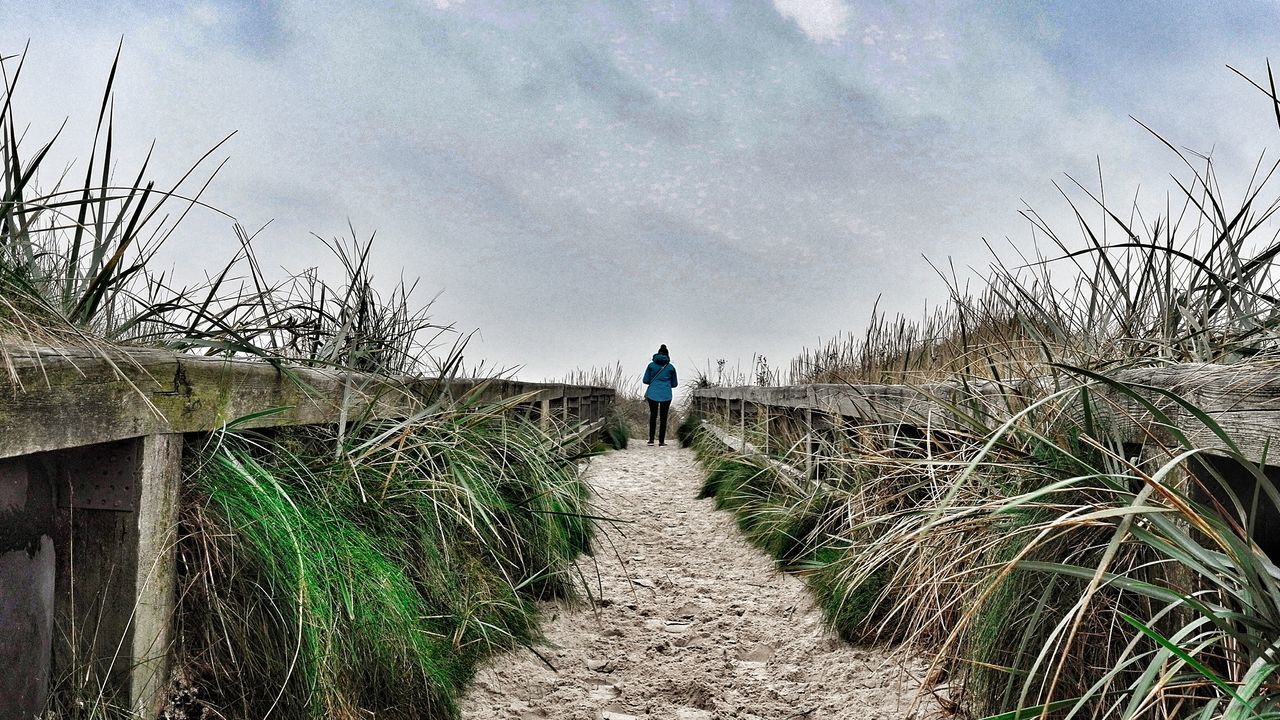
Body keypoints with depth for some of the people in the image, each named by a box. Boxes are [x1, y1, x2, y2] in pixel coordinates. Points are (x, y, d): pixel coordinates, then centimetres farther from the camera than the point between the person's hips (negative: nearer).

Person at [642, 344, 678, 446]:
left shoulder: (651, 365, 1)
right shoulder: (671, 367, 1)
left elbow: (645, 380, 2)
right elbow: (674, 384, 9)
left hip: (652, 394, 1)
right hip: (666, 395, -1)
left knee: (653, 416, 14)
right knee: (663, 417, 7)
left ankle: (651, 439, 9)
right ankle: (661, 441, 7)